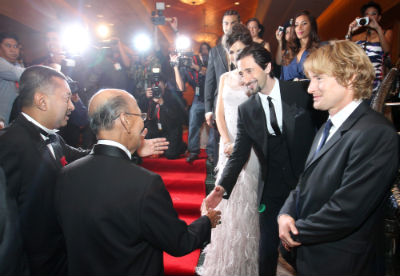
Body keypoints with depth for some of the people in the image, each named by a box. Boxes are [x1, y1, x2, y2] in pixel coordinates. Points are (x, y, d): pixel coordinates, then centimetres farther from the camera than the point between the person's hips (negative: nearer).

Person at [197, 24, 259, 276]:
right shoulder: (225, 78, 11)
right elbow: (220, 113, 9)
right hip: (228, 144, 5)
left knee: (247, 199, 1)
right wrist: (227, 142, -5)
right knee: (228, 198, 10)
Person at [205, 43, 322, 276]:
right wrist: (222, 187, -19)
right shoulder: (246, 110, -2)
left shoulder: (300, 91, -6)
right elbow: (239, 154, -4)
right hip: (272, 191, 1)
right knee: (268, 249, 10)